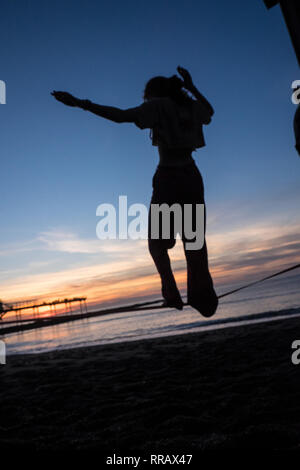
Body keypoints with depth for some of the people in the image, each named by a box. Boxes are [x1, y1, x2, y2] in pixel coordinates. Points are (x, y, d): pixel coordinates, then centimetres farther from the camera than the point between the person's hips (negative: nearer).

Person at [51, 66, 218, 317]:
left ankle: (172, 294, -1)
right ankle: (203, 297, 12)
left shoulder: (159, 106, -2)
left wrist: (79, 103, -15)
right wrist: (192, 87, 39)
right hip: (192, 176, 6)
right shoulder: (191, 106, 15)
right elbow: (209, 110, 39)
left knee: (157, 239, 9)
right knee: (194, 239, 11)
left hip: (169, 177, -6)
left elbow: (120, 115, -15)